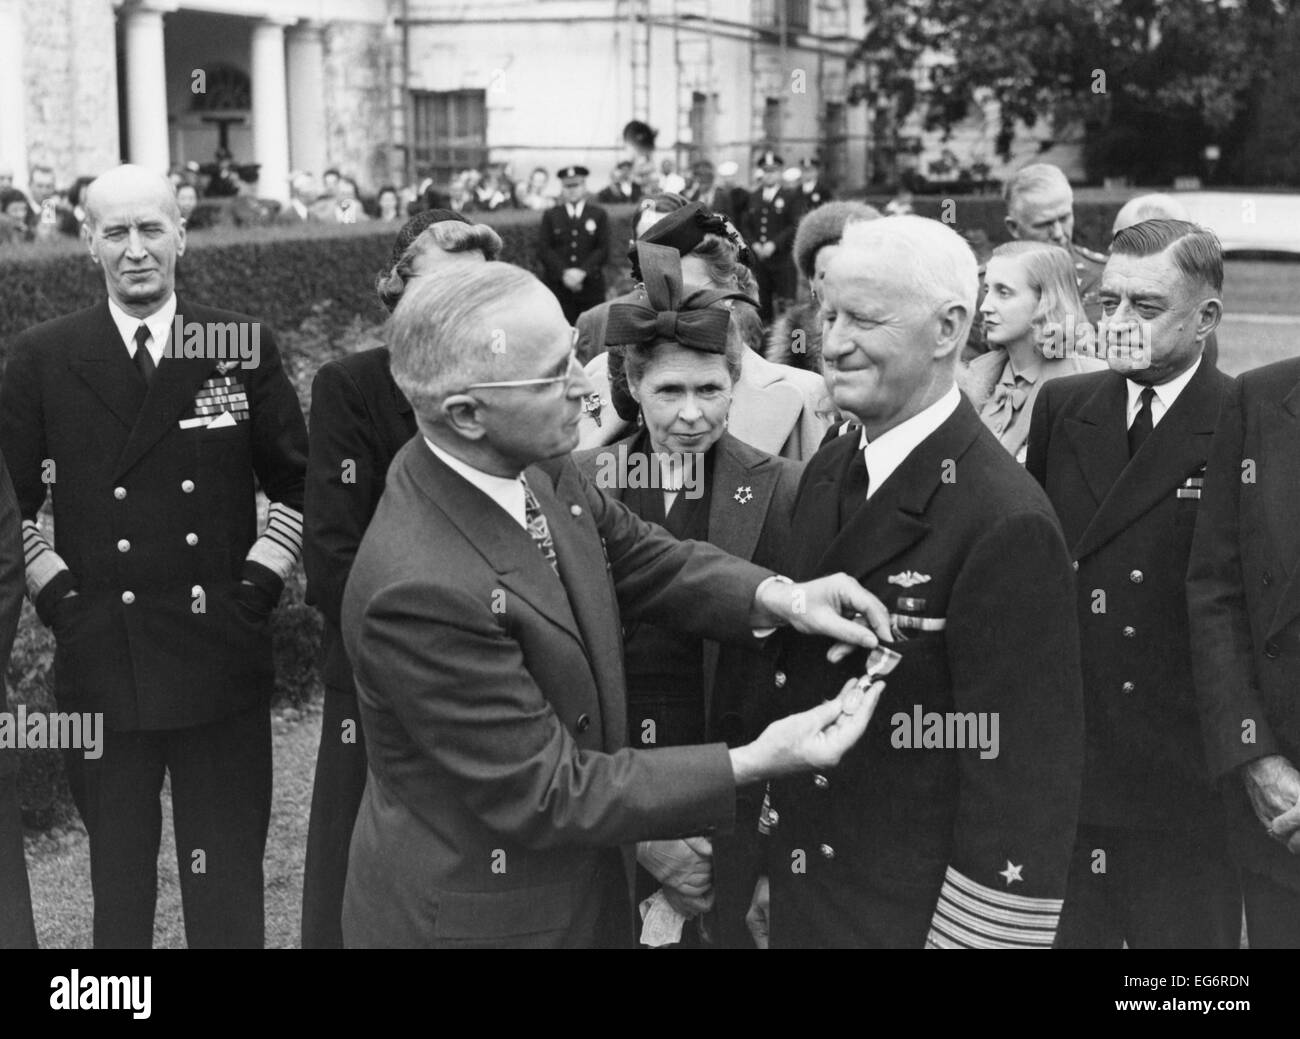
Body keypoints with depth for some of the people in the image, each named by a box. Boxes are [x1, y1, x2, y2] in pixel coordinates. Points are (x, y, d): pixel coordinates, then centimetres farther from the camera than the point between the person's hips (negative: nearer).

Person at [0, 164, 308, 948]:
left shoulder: (245, 347, 0)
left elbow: (296, 486, 8)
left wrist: (259, 584, -1)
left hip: (223, 658, 0)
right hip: (101, 658, 0)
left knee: (230, 890, 9)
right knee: (119, 881, 12)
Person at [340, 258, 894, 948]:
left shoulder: (536, 469, -11)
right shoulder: (420, 588, -33)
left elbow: (638, 556, 7)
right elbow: (548, 794, -26)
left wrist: (775, 597, -11)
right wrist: (755, 764, -25)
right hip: (477, 915, -7)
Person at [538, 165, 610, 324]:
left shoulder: (598, 215, 12)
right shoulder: (550, 216, 13)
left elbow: (603, 250, 3)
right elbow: (543, 249, 3)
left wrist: (582, 271, -12)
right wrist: (564, 273, -11)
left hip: (591, 286, 0)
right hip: (559, 287, 0)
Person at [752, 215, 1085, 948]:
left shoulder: (1005, 523, -21)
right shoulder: (826, 474, 3)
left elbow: (1023, 778, -20)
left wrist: (971, 934, -17)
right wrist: (775, 863, 12)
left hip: (919, 916, -7)